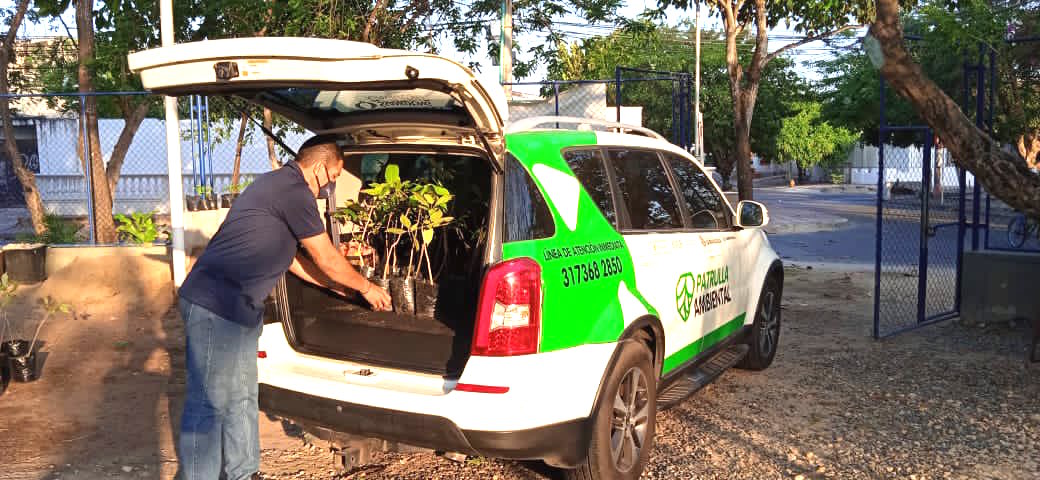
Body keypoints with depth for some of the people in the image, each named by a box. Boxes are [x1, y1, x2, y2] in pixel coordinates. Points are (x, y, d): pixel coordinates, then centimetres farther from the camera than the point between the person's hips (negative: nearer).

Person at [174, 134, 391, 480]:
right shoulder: (294, 191, -14)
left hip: (235, 307, 11)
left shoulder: (280, 184, 18)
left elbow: (290, 257, 26)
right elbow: (328, 260, -6)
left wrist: (334, 286, 30)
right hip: (216, 308, -11)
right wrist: (367, 288, 9)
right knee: (210, 405, -2)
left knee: (242, 397, 17)